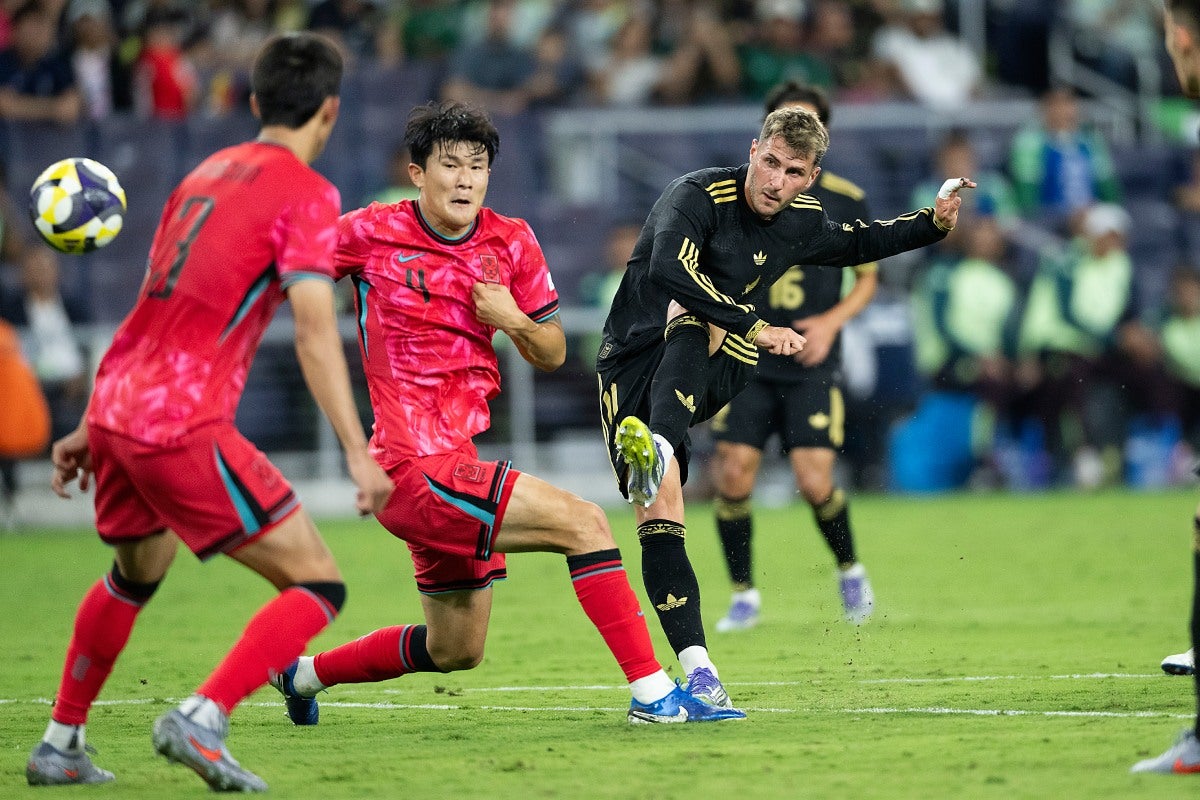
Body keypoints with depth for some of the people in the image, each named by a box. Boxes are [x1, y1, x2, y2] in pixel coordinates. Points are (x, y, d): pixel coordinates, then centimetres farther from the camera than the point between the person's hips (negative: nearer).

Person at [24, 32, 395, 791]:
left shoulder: (209, 172, 18)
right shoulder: (305, 194, -5)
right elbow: (315, 333, -17)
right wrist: (358, 453, -21)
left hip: (117, 407, 8)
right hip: (185, 424, -8)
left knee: (137, 573, 32)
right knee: (317, 585, -4)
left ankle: (60, 744, 35)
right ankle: (201, 721, -19)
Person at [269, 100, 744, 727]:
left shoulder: (511, 243, 6)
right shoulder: (373, 233, -8)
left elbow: (553, 354, 11)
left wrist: (515, 320, -8)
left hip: (456, 460, 8)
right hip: (418, 466, -8)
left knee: (456, 651, 20)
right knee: (582, 522, -19)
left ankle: (304, 672, 38)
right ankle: (651, 693, -18)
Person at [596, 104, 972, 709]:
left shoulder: (802, 222, 7)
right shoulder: (697, 196, -14)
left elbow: (855, 244, 31)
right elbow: (669, 270, -33)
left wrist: (933, 224, 17)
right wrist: (754, 329, -37)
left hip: (708, 373, 3)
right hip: (633, 360, -3)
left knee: (689, 323, -33)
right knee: (657, 519, -19)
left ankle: (657, 449, -60)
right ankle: (698, 673, -22)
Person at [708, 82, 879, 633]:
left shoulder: (846, 201, 1)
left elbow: (867, 278, 10)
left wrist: (832, 321, -6)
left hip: (812, 366, -1)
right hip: (749, 361, 1)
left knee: (815, 483, -11)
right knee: (733, 475, -10)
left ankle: (850, 572, 19)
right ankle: (743, 596, 9)